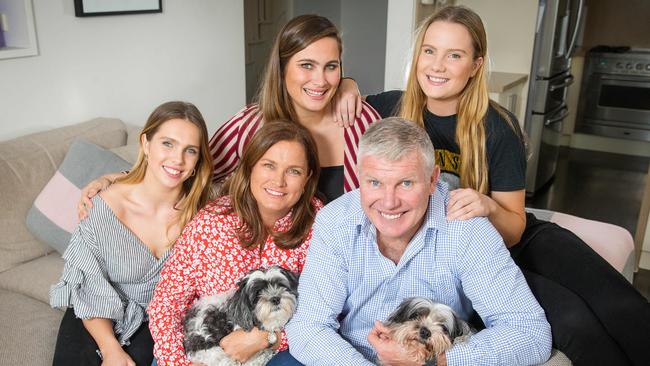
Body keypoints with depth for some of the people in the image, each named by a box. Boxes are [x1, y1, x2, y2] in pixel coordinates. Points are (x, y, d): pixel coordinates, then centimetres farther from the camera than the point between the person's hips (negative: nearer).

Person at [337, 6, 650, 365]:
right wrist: (348, 89, -11)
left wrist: (489, 207, -29)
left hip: (516, 240, 1)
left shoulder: (498, 127, -11)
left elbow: (514, 230, -6)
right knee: (572, 319, -25)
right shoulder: (392, 109, -7)